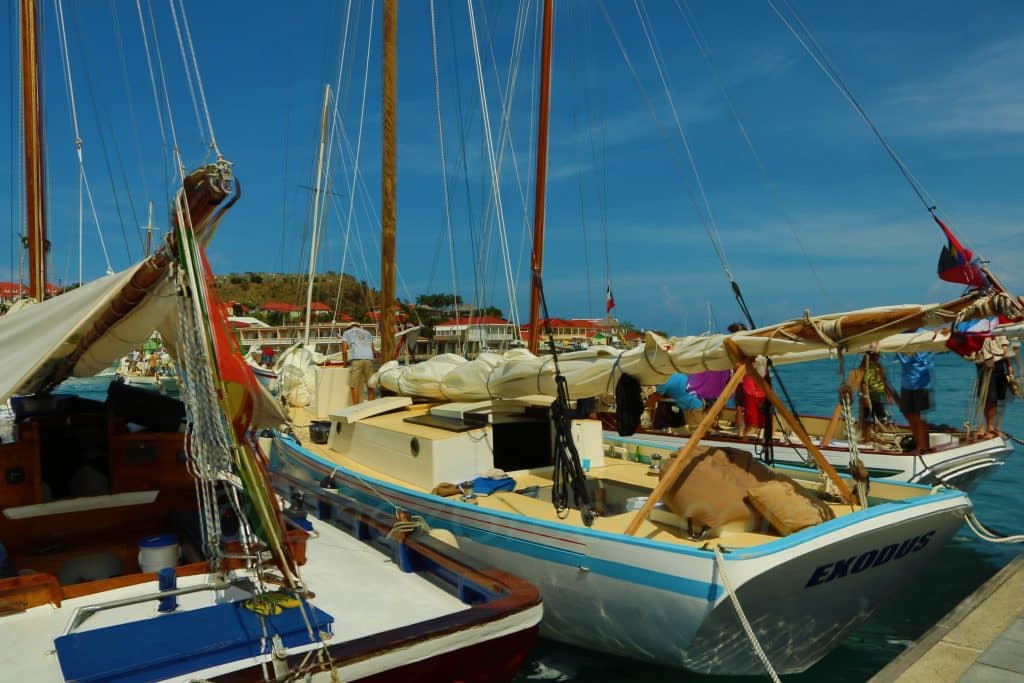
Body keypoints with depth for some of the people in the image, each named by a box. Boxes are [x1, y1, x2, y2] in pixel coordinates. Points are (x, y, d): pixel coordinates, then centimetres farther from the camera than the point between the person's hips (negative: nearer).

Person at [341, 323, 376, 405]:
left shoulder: (347, 333, 19)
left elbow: (344, 350, 9)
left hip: (356, 359, -4)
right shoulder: (368, 333, 30)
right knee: (370, 386, 7)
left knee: (354, 386, -4)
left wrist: (345, 362, 21)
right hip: (369, 359, 4)